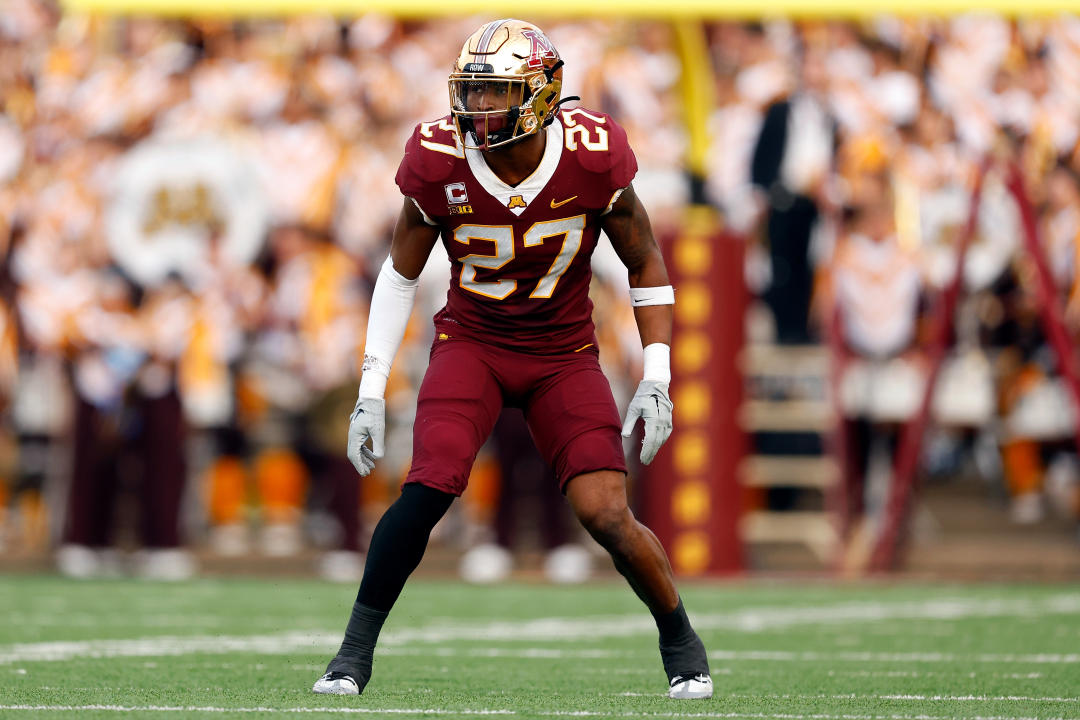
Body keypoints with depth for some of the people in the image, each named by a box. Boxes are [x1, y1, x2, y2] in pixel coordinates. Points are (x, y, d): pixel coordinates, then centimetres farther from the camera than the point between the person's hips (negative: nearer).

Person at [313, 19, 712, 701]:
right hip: (472, 342, 0)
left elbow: (645, 265, -3)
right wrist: (371, 389, -4)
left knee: (607, 516, -12)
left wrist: (656, 379, -10)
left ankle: (681, 638, 15)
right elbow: (401, 271, 0)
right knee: (428, 488, -22)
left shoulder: (592, 158, -18)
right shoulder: (440, 162, -16)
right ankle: (357, 649, -6)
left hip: (564, 354, 0)